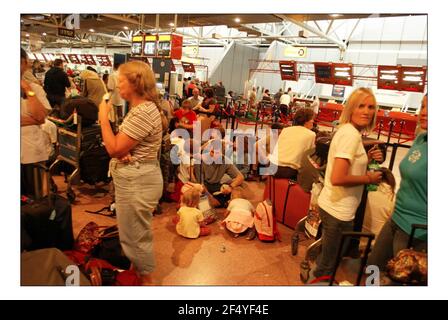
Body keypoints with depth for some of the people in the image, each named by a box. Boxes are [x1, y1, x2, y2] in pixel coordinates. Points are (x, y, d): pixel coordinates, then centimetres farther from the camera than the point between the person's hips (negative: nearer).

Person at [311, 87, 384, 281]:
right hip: (339, 211, -10)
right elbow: (337, 178, -29)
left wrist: (367, 158, 5)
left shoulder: (347, 131, 9)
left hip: (330, 205, 10)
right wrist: (369, 178, -15)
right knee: (329, 267, 10)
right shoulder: (351, 135, -20)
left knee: (327, 259, 29)